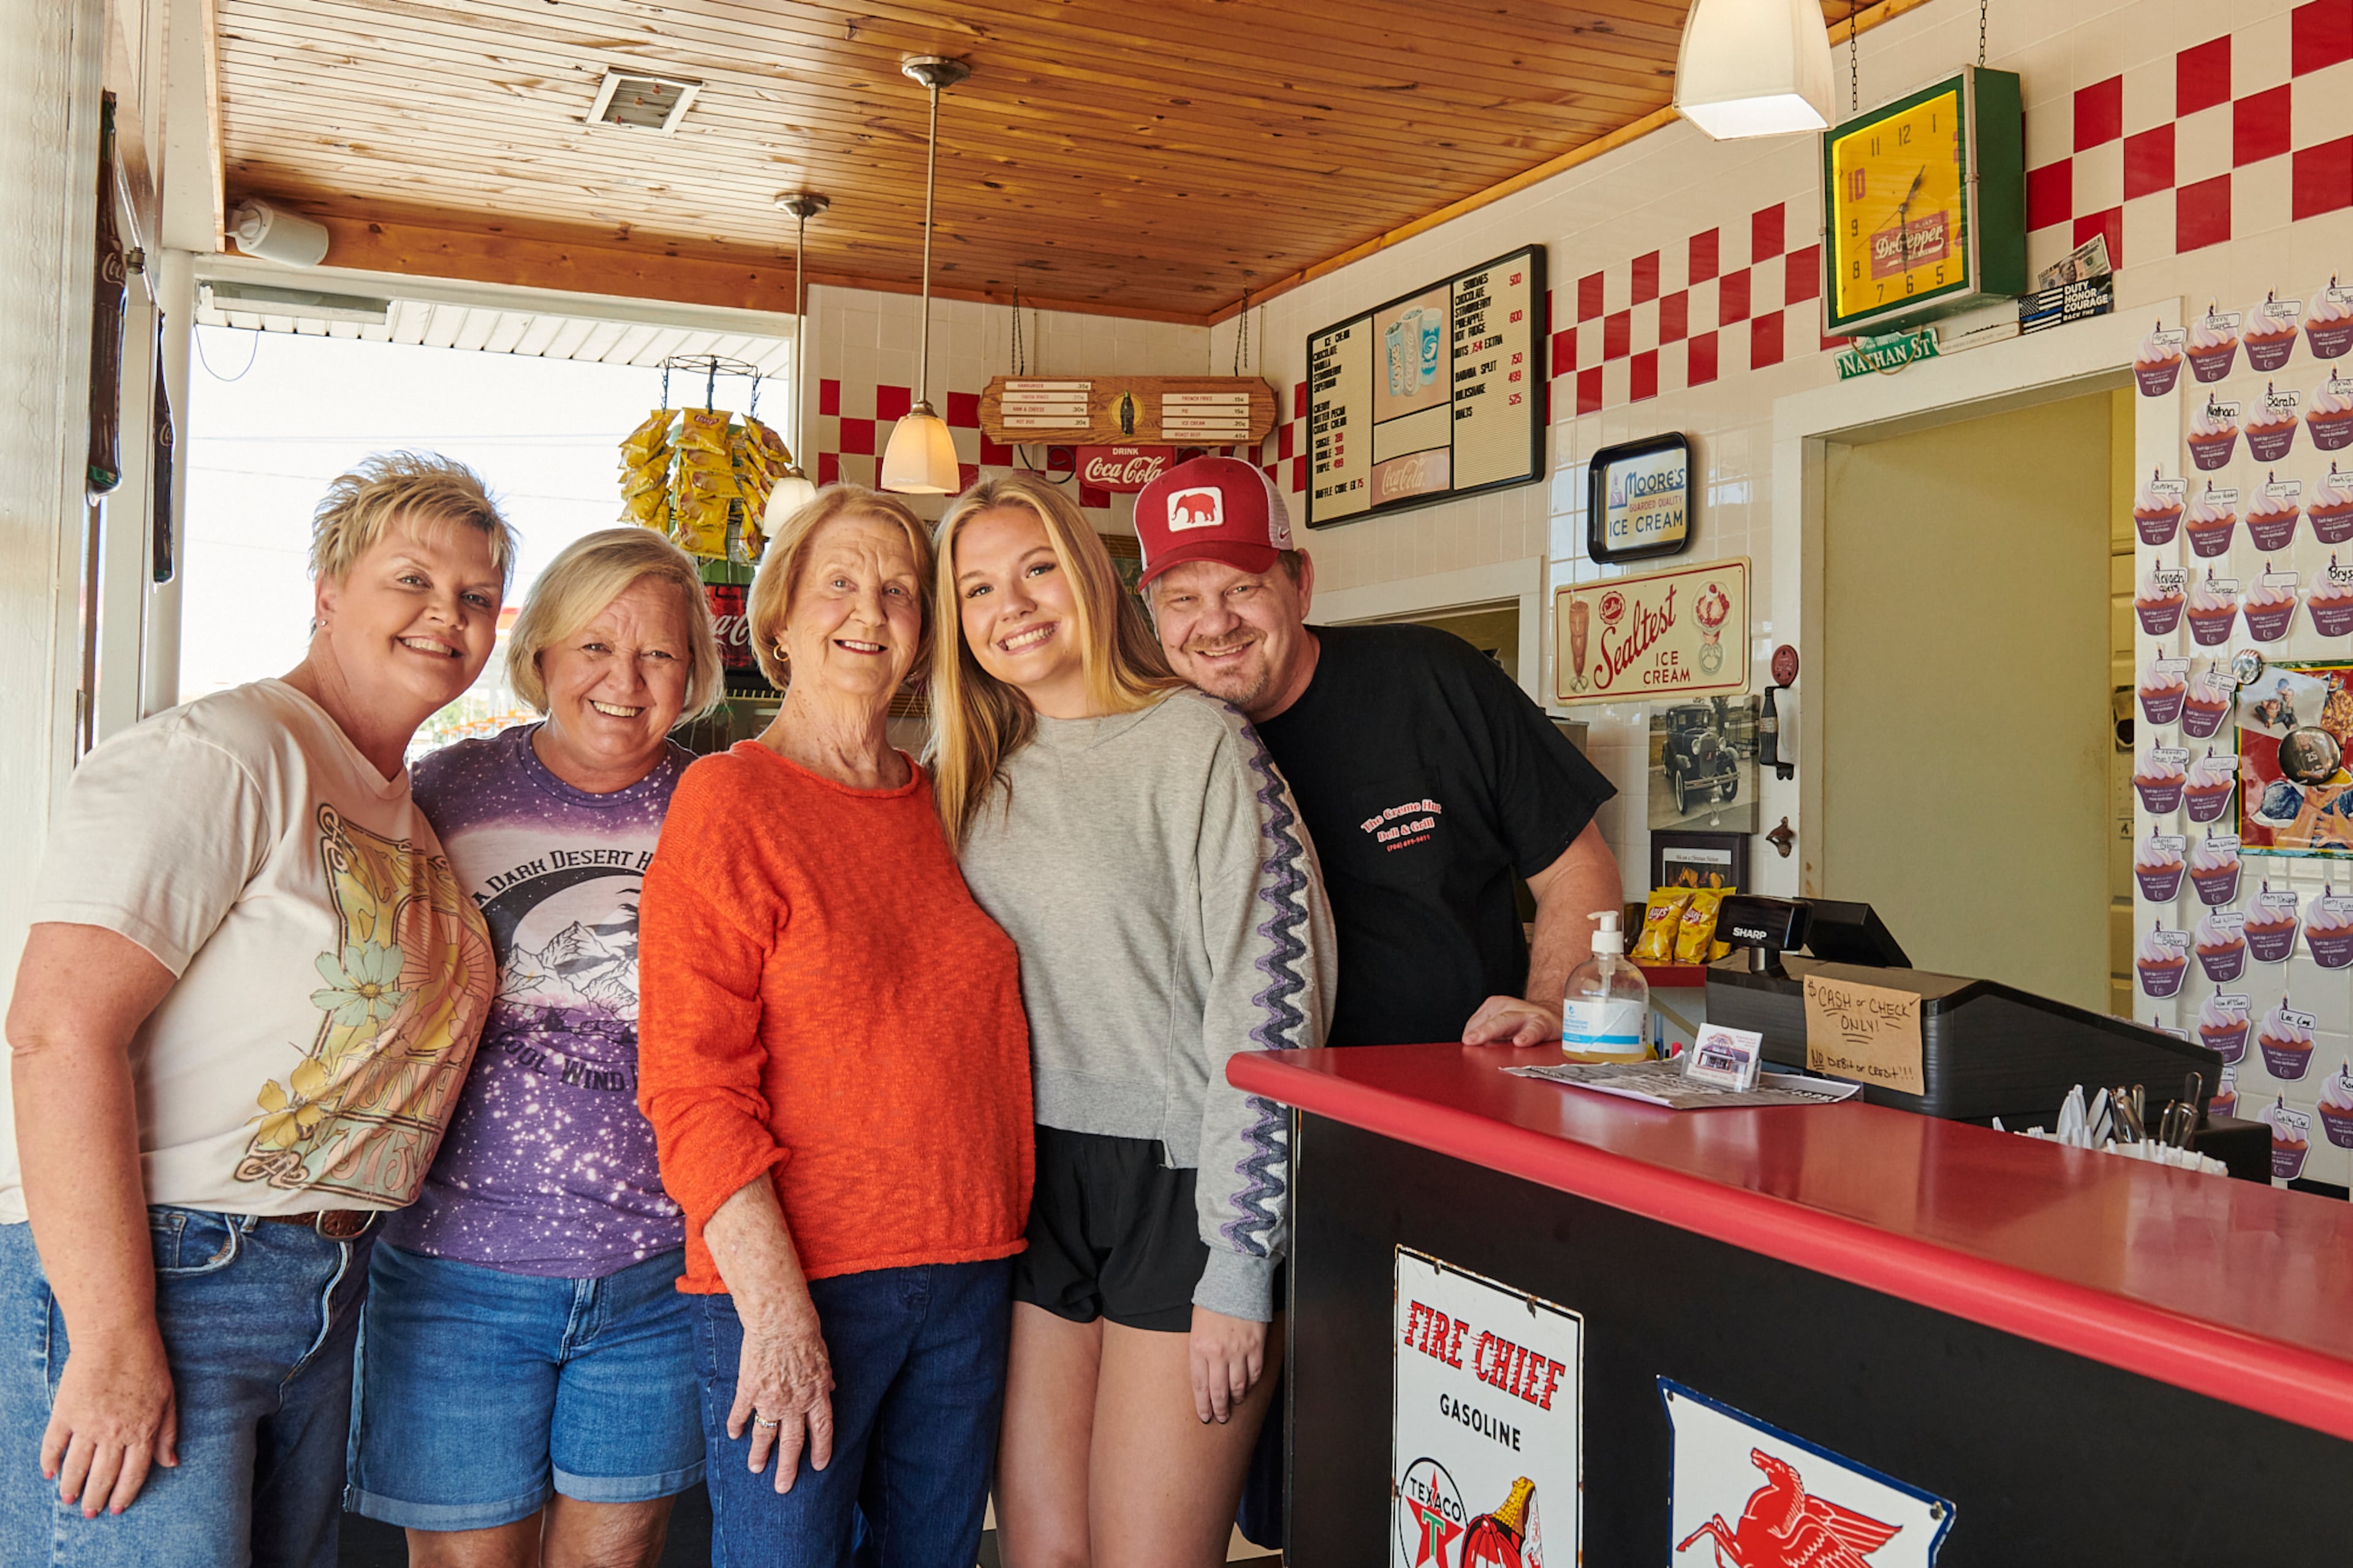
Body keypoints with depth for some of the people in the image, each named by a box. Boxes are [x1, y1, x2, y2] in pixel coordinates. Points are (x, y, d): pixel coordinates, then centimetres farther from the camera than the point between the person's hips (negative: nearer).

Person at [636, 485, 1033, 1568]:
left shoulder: (944, 805, 10)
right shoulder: (727, 801, -7)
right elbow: (690, 1086, -12)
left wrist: (991, 1240, 9)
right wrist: (776, 1308, -17)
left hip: (969, 1272, 6)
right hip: (794, 1275, -5)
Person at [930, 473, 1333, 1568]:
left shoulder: (1197, 745, -8)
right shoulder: (973, 777, 10)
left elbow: (1269, 1005, -12)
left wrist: (1238, 1267, -14)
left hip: (1179, 1186, -5)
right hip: (1034, 1190, 5)